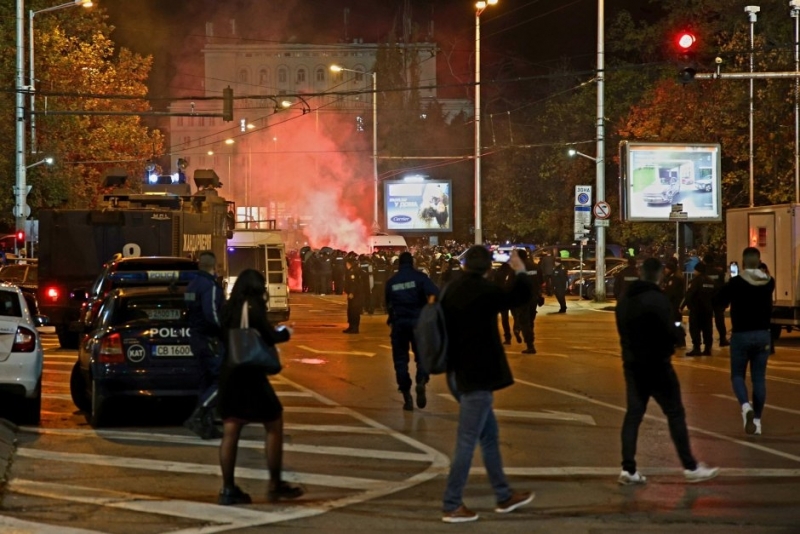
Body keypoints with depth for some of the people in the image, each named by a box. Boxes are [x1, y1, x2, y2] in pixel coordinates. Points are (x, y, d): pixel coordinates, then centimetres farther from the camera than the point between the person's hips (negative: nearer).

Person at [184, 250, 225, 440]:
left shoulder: (192, 286, 13)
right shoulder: (210, 286, -16)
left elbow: (190, 313, 20)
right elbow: (212, 314, -26)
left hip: (196, 337, 10)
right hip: (210, 339, -10)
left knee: (207, 382, 14)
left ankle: (207, 426, 14)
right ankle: (197, 417, -17)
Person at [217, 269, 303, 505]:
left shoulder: (228, 308, 7)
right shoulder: (253, 307, -11)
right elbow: (270, 336, -14)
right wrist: (285, 333, 8)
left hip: (228, 373, 7)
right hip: (250, 373, -6)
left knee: (230, 431, 6)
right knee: (274, 424, 6)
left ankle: (228, 489, 5)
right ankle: (275, 485, 8)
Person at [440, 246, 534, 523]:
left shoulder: (453, 290, 6)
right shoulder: (483, 289, -18)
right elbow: (520, 297, -7)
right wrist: (520, 270, 9)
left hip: (461, 372, 9)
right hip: (477, 376, -9)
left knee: (489, 436, 18)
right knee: (467, 441, -3)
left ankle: (504, 496, 27)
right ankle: (452, 506, 1)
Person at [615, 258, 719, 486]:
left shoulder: (625, 299, 8)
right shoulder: (657, 299, -17)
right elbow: (668, 332, -19)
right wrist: (668, 348, 0)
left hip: (632, 363, 7)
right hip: (656, 364, -7)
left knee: (633, 414, 7)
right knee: (675, 413, 1)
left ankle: (628, 469, 2)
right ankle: (690, 467, 5)